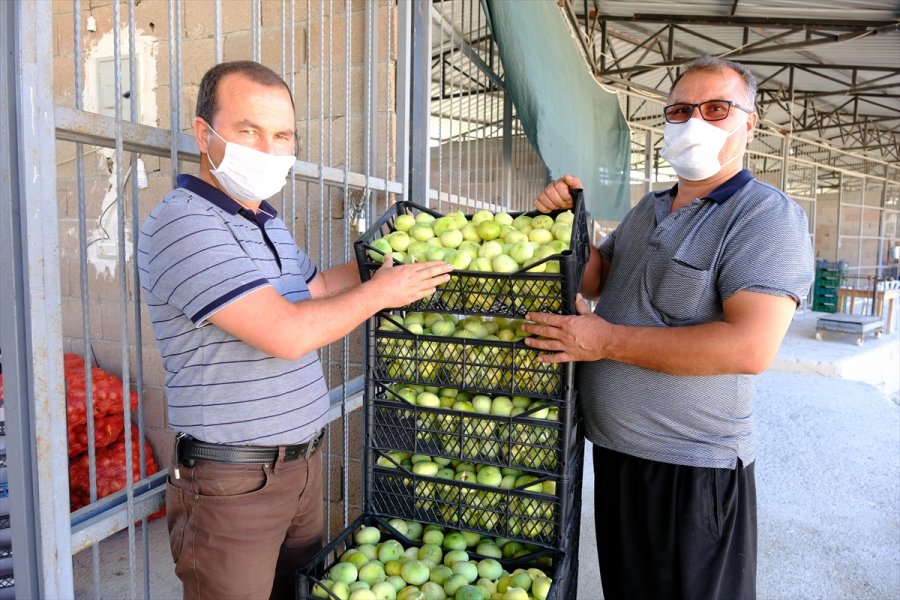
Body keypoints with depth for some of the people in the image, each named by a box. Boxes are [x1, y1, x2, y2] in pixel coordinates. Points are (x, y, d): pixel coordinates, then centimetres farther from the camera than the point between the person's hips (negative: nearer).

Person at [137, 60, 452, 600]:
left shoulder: (268, 221, 10)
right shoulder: (183, 223, -19)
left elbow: (317, 287, 25)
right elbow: (286, 333, -27)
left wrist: (391, 257, 18)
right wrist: (381, 292, -14)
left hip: (304, 463, 8)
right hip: (233, 481, -8)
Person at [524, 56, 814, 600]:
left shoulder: (767, 215, -16)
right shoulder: (649, 209, 10)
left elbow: (751, 347, -28)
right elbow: (597, 278, 18)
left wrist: (608, 341, -24)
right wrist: (566, 220, -1)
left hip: (693, 469, -7)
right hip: (615, 449, 8)